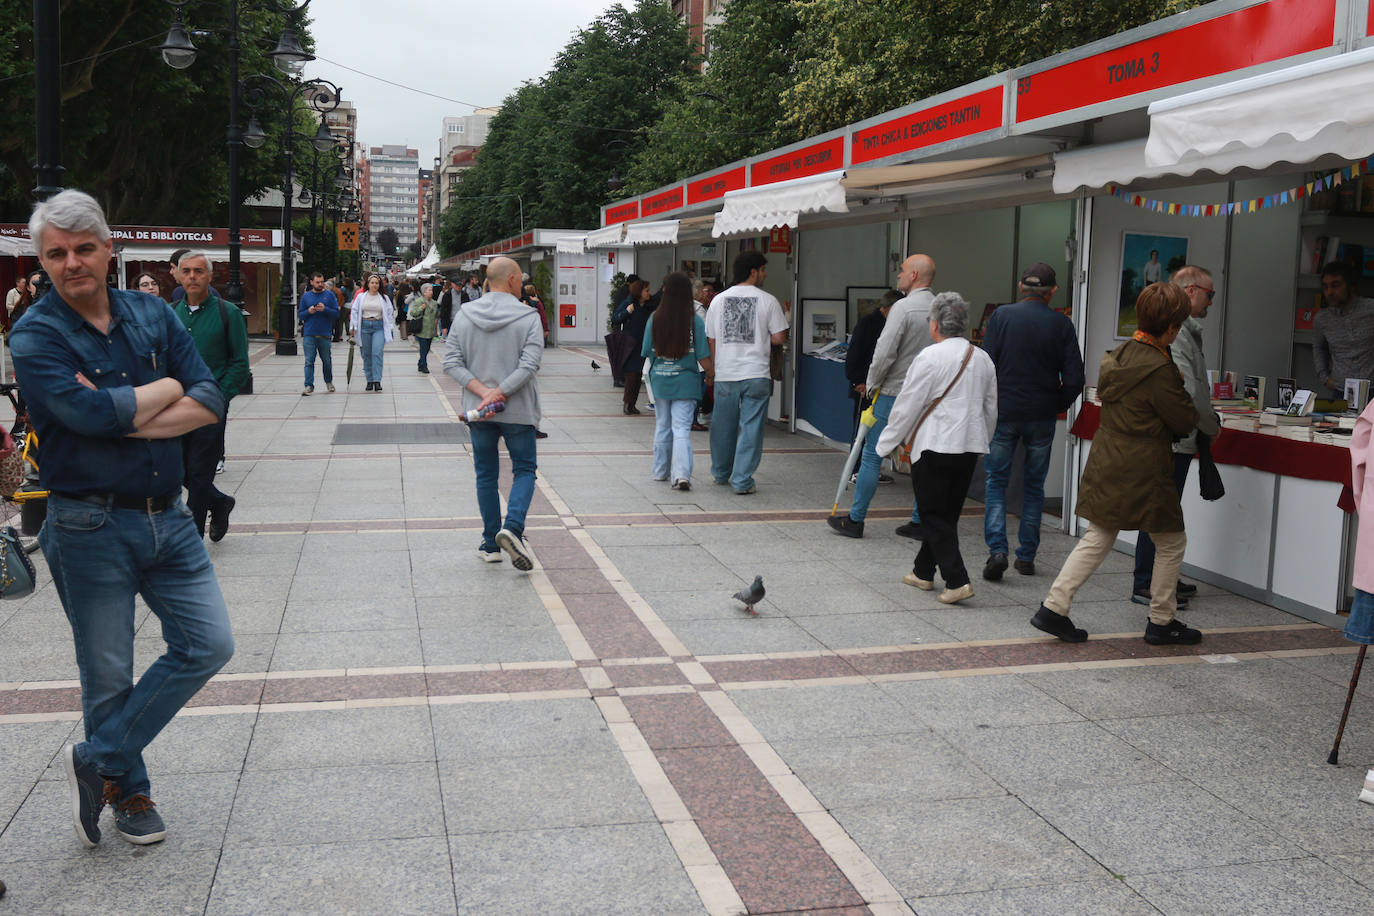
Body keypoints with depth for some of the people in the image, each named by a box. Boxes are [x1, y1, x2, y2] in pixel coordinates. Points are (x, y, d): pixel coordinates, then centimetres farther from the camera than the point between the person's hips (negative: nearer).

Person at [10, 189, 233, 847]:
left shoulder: (152, 314, 5)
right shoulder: (36, 336, -9)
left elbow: (210, 402, -5)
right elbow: (90, 413, -24)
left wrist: (123, 416, -16)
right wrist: (166, 388, -10)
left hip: (167, 517, 5)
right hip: (90, 528, -4)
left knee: (208, 644, 4)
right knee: (108, 675, 7)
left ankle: (99, 760, 17)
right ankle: (129, 791, 29)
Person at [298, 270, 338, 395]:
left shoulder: (330, 295, 4)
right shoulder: (306, 296, 9)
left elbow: (336, 314, 0)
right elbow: (300, 315, 11)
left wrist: (325, 309, -16)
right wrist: (308, 311, -9)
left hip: (325, 334, 0)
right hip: (309, 334, 1)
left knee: (327, 360, 11)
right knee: (309, 361, -5)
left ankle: (329, 382, 32)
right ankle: (309, 386, -5)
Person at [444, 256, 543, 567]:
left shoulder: (463, 315, 1)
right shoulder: (528, 317, -9)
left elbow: (452, 363, -5)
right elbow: (529, 365, -19)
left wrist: (482, 392, -11)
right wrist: (497, 394, -18)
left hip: (478, 412, 3)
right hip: (518, 411, -3)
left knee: (486, 475, 14)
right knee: (525, 470, 10)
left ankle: (491, 543, 17)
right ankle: (512, 527, -14)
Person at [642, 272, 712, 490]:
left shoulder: (655, 319, -4)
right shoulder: (695, 321, -10)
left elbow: (648, 353, 5)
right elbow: (703, 357, -8)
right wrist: (710, 374, 9)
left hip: (660, 380, 3)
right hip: (685, 382, -2)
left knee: (662, 427, 16)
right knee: (682, 429, -3)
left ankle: (660, 471, 27)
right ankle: (682, 474, -15)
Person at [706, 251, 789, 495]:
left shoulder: (718, 300, 6)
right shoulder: (768, 300, -5)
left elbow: (711, 340, 10)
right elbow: (779, 338, -5)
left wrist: (713, 369, 21)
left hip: (725, 374, 4)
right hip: (756, 374, -4)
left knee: (723, 426, 16)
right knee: (751, 428, 1)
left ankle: (721, 473, 31)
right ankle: (742, 481, -1)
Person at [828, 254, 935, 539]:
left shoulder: (904, 307, -13)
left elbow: (885, 353, -17)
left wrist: (871, 384, -2)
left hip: (894, 393, -6)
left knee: (872, 456, 1)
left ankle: (855, 520, 7)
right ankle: (920, 521, 15)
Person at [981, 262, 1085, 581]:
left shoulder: (1001, 316, -5)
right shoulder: (1061, 324, -3)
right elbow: (1074, 379, -5)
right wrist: (1056, 408, 11)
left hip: (1003, 412, -1)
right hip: (1042, 417, 1)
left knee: (995, 481, 8)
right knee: (1034, 485, 13)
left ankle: (997, 549, -9)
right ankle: (1026, 556, 16)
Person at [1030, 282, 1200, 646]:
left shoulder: (1118, 355, 6)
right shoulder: (1158, 369, -19)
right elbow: (1185, 421, -11)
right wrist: (1192, 400, 10)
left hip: (1106, 465, 8)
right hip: (1142, 472, -8)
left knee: (1097, 540, 14)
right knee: (1171, 544, 11)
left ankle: (1053, 608, 8)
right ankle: (1161, 622, 20)